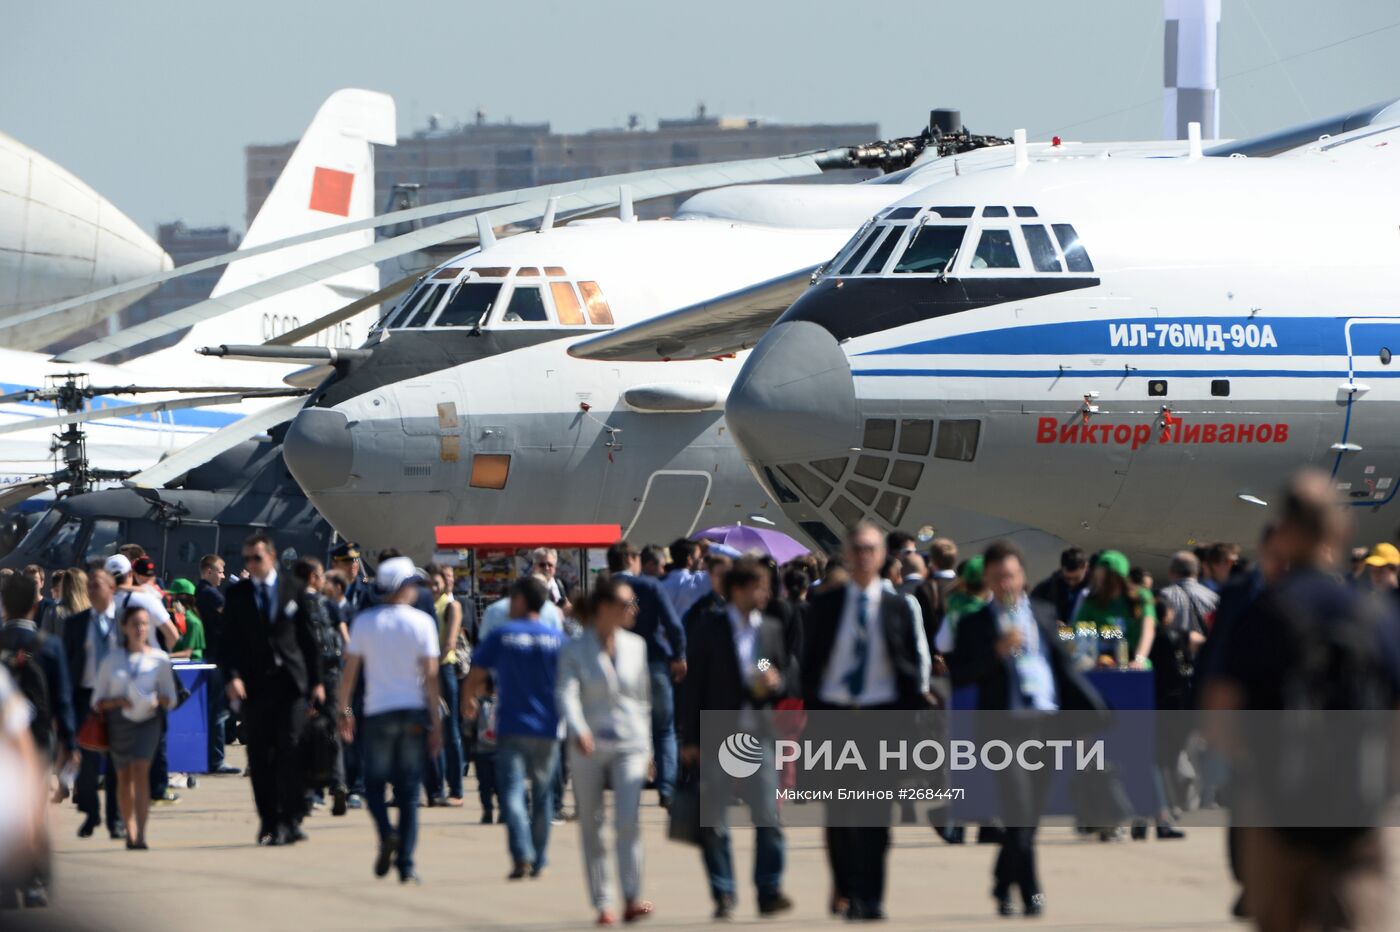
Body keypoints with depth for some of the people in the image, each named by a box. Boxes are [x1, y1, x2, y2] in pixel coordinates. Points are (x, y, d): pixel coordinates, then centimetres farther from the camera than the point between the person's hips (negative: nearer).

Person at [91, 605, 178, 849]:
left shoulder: (159, 659, 1)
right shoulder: (112, 660, 3)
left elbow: (170, 698, 7)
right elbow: (97, 701, 3)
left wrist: (158, 700, -16)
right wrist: (118, 701, -16)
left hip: (147, 721, -2)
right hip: (118, 720, 2)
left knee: (140, 772, -17)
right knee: (124, 777, 10)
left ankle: (140, 835, -23)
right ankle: (130, 831, 27)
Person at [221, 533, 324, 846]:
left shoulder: (293, 591, 7)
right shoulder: (237, 595, 8)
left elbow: (308, 638, 10)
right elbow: (229, 640, 5)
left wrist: (316, 680, 6)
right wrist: (232, 676, -10)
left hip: (291, 682, -1)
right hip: (255, 685, 1)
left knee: (289, 749, -10)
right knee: (260, 756, 2)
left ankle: (290, 820, -7)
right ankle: (269, 822, 11)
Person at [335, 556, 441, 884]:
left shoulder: (364, 621, 1)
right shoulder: (421, 622, -2)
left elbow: (350, 670, 2)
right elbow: (430, 675, -5)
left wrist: (344, 711, 12)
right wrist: (436, 721, -1)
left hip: (378, 712, 0)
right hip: (414, 713, 0)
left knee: (374, 782, 10)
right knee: (409, 791, 4)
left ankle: (386, 831, -20)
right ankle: (406, 865, 1)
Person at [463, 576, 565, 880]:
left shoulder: (501, 636, -2)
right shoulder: (557, 638, 4)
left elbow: (475, 677, 2)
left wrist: (467, 703, 21)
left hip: (512, 727, -3)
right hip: (548, 729, 3)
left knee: (512, 791, -7)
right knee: (542, 795, 15)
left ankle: (521, 855, -26)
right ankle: (538, 861, 20)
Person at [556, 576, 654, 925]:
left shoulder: (635, 646, 8)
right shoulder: (574, 650, -2)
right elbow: (566, 694, -16)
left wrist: (647, 745, 18)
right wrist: (578, 730, -34)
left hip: (629, 745, 1)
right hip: (588, 748, -1)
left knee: (628, 821, -15)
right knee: (591, 828, 3)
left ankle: (632, 898, -16)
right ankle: (602, 904, 11)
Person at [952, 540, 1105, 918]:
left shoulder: (1043, 613, 14)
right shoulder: (974, 624, 3)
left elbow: (1063, 665, 18)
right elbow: (959, 676, -5)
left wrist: (1093, 706, 11)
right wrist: (997, 651, -17)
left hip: (1046, 720, 4)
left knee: (1029, 816, 9)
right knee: (1018, 816, -11)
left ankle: (1002, 886, 24)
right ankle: (1030, 892, -10)